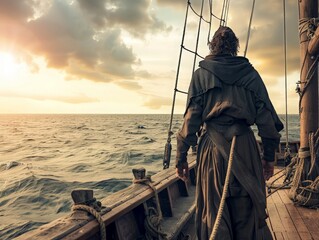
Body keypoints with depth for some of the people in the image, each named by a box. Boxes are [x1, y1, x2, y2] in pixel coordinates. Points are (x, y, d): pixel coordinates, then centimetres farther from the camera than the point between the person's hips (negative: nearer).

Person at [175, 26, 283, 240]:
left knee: (213, 212, 8)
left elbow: (191, 116, -3)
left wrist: (181, 156, 0)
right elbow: (265, 116, 4)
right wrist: (269, 155, 10)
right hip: (245, 145, 2)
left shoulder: (201, 74, 4)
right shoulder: (250, 73, 8)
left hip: (212, 146, -1)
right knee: (247, 210, 12)